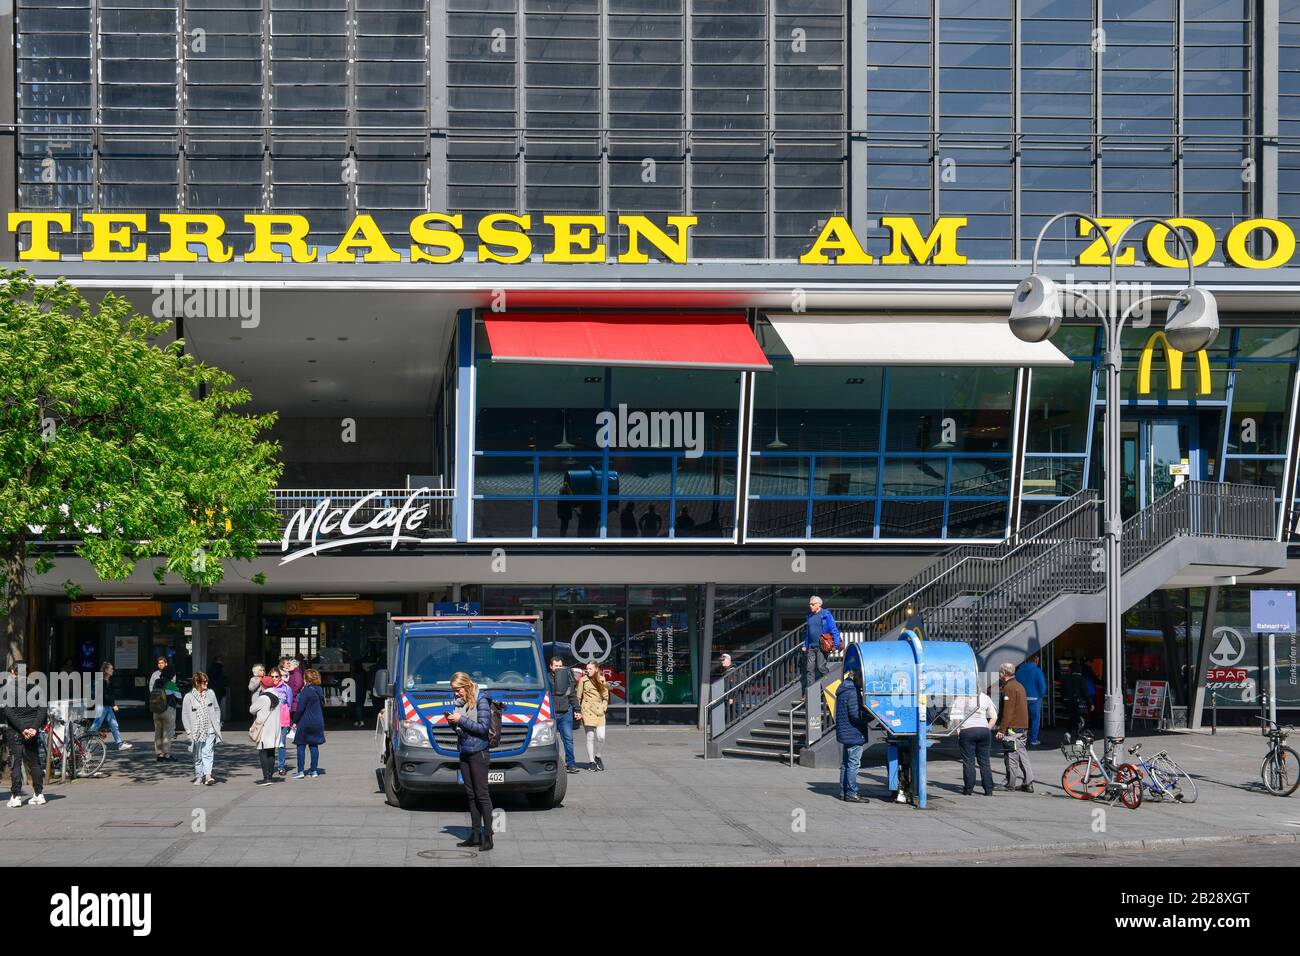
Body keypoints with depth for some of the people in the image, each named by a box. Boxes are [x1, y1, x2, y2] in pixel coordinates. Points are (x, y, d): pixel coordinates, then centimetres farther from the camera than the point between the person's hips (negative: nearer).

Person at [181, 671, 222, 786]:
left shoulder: (210, 693, 6)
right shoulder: (188, 697, -2)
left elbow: (217, 709, 15)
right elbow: (185, 715, 0)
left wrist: (217, 723, 5)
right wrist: (189, 731, -6)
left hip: (210, 730, 1)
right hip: (197, 732, -1)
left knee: (207, 753, -10)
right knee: (198, 756, 6)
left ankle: (208, 775, -17)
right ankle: (199, 776, 16)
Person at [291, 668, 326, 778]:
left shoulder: (306, 691, -15)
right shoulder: (319, 690, 6)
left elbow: (300, 708, -14)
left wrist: (295, 721, -6)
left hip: (305, 722, -6)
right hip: (318, 722, 7)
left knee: (301, 746, 1)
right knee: (314, 746, 10)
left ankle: (300, 771, -2)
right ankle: (314, 771, 11)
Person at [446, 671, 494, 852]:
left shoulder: (481, 702, -9)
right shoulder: (460, 703, 11)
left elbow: (483, 727, -14)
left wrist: (461, 720, -16)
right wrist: (452, 722, -2)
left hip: (478, 752, -7)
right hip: (464, 752, 7)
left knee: (481, 794, -6)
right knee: (470, 795, 9)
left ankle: (487, 836, -5)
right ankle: (475, 834, 14)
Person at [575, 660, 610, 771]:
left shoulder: (601, 680, 9)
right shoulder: (583, 680, 2)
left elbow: (606, 697, 17)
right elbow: (578, 698, 5)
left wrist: (603, 708, 4)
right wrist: (578, 712, -1)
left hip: (599, 711, 2)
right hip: (587, 711, -2)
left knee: (601, 737, -8)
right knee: (590, 737, -5)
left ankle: (597, 757, 16)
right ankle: (591, 762, 4)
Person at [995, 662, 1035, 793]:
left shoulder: (1009, 688, -13)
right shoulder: (1019, 686, 18)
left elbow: (1008, 711, -18)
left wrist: (1001, 730, -17)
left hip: (1012, 728, -10)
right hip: (1022, 727, 10)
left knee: (1011, 756, -4)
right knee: (1022, 755, 9)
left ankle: (1010, 784, 0)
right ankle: (1028, 783, 8)